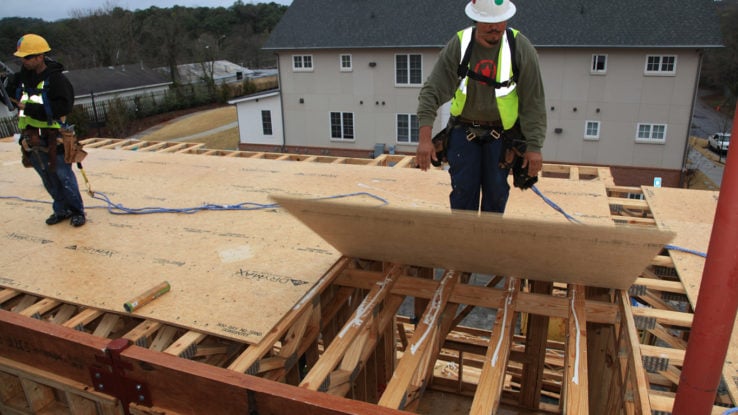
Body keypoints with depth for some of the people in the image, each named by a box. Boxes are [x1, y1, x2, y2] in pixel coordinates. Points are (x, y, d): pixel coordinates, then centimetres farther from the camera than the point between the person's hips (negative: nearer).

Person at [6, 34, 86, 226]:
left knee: (63, 175, 1)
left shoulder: (56, 79, -13)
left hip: (52, 138, -6)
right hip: (31, 137, 7)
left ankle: (77, 211, 14)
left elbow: (63, 107, -22)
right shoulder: (22, 76, 7)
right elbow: (11, 94, 16)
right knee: (47, 178, 14)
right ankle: (62, 210, 27)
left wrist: (31, 108, -22)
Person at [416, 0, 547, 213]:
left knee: (496, 192, 5)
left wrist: (534, 147, -13)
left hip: (501, 132, 0)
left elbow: (533, 103, -10)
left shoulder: (521, 48, -13)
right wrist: (425, 137, -27)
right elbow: (432, 91, -16)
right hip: (464, 129, 1)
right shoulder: (458, 45, -12)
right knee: (463, 191, 0)